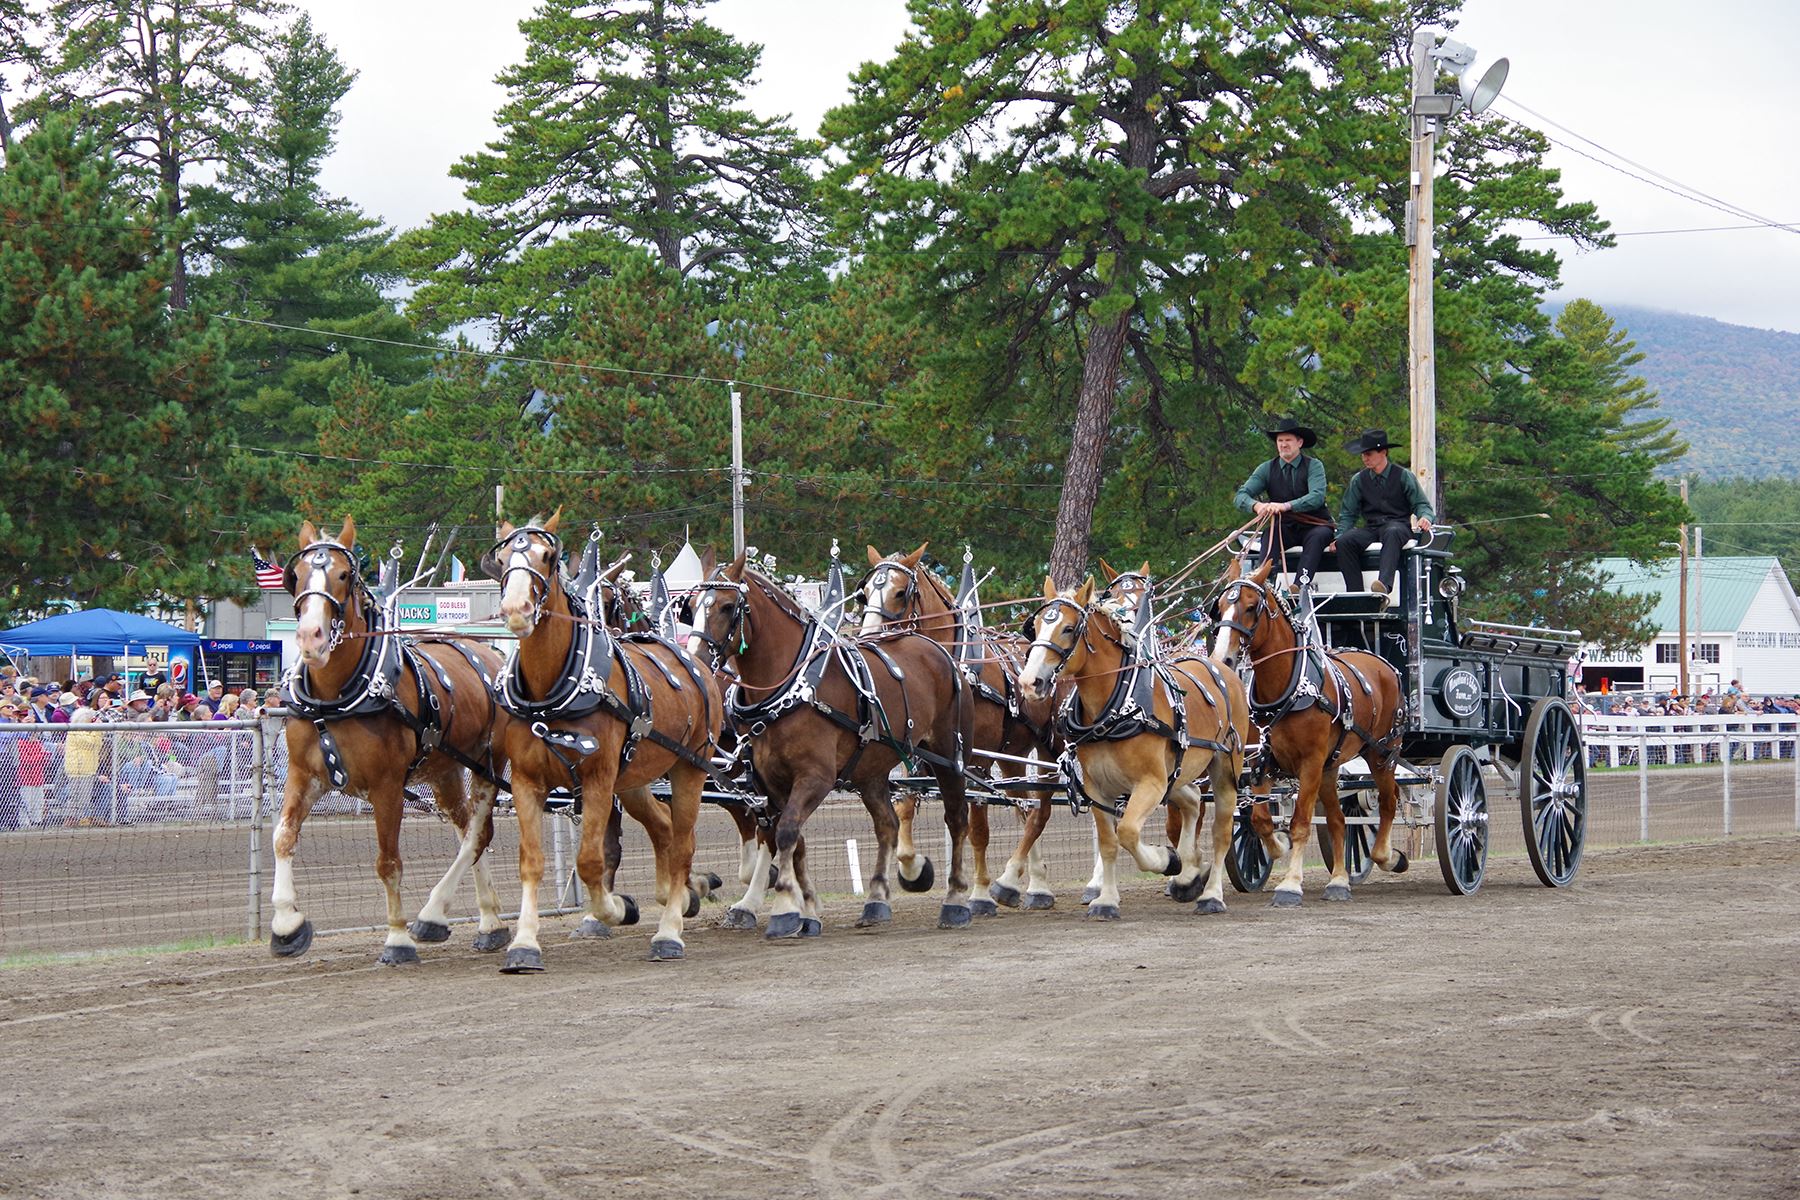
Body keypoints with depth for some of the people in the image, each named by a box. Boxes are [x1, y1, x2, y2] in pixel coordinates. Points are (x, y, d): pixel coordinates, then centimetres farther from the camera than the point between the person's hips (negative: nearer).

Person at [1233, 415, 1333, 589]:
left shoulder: (1313, 466, -4)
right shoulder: (1267, 469, 4)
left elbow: (1317, 497, -21)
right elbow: (1240, 496, -5)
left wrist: (1286, 506, -37)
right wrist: (1256, 505, -30)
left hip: (1313, 525, -2)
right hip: (1284, 527, 2)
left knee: (1318, 536, -35)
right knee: (1270, 536, -31)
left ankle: (1302, 585, -49)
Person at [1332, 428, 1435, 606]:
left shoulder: (1403, 476, 6)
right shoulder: (1358, 480, 14)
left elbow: (1421, 504, 3)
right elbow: (1348, 513, 15)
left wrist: (1425, 518, -21)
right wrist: (1339, 536, -3)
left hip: (1398, 526, -3)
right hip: (1371, 529, 3)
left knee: (1392, 533, -41)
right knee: (1344, 542, -28)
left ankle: (1385, 584, -60)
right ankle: (1355, 593, -33)